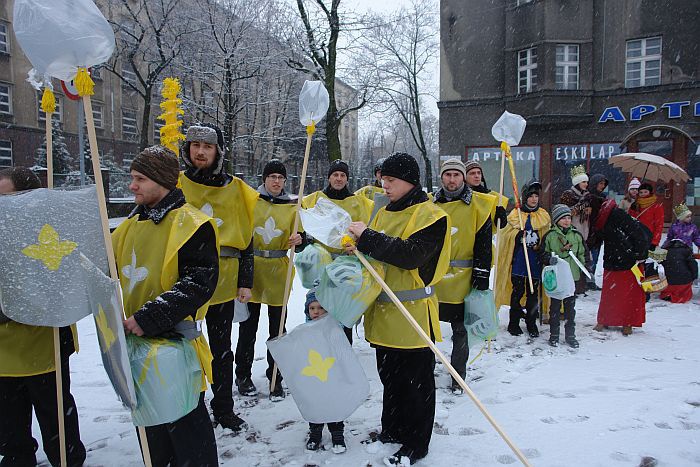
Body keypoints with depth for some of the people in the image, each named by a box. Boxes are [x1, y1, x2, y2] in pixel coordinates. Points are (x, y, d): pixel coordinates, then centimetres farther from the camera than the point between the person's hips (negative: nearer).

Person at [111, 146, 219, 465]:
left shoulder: (191, 224, -14)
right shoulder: (131, 225, 10)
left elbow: (199, 283, -22)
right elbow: (114, 274, 22)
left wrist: (150, 317, -28)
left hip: (174, 343, -8)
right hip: (137, 345, 8)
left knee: (185, 424, 4)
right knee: (150, 427, 23)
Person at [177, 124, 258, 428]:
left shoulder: (234, 189, 4)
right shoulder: (175, 185, 0)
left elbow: (246, 239, 6)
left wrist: (245, 282, 3)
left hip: (223, 283, 2)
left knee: (222, 351, 14)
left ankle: (224, 409, 30)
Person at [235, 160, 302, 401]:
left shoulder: (292, 207, 6)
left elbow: (298, 236, 6)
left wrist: (299, 240, -16)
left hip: (278, 273, 1)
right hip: (252, 270, -1)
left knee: (277, 329, 6)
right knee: (248, 326, 8)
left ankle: (275, 378, 18)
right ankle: (243, 374, 24)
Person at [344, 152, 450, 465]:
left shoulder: (430, 215, -10)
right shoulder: (384, 214, 13)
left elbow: (412, 254, -25)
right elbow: (377, 253, 17)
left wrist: (367, 238, -24)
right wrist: (358, 250, -6)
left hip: (414, 314, -7)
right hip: (383, 313, 7)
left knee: (416, 382, 6)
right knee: (390, 378, 20)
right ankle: (392, 430, 37)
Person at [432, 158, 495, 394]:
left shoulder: (478, 205, -2)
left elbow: (484, 244, -3)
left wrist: (482, 276, -8)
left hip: (461, 281, -3)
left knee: (460, 331, 9)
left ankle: (458, 376, 24)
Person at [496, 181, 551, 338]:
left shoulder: (544, 216, 9)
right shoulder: (515, 214, 3)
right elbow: (507, 235, 1)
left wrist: (536, 241, -11)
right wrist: (519, 235, -18)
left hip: (535, 262, 2)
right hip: (518, 261, -2)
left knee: (533, 293, 7)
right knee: (517, 291, 1)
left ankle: (531, 323, 18)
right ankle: (514, 323, 12)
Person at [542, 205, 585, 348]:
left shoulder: (576, 235, 8)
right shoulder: (550, 235, -2)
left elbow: (582, 254, 15)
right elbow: (543, 254, 2)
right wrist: (549, 259, -18)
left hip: (572, 275, 3)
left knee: (570, 306, 10)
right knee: (555, 305, 6)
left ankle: (570, 335, 20)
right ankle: (554, 335, 16)